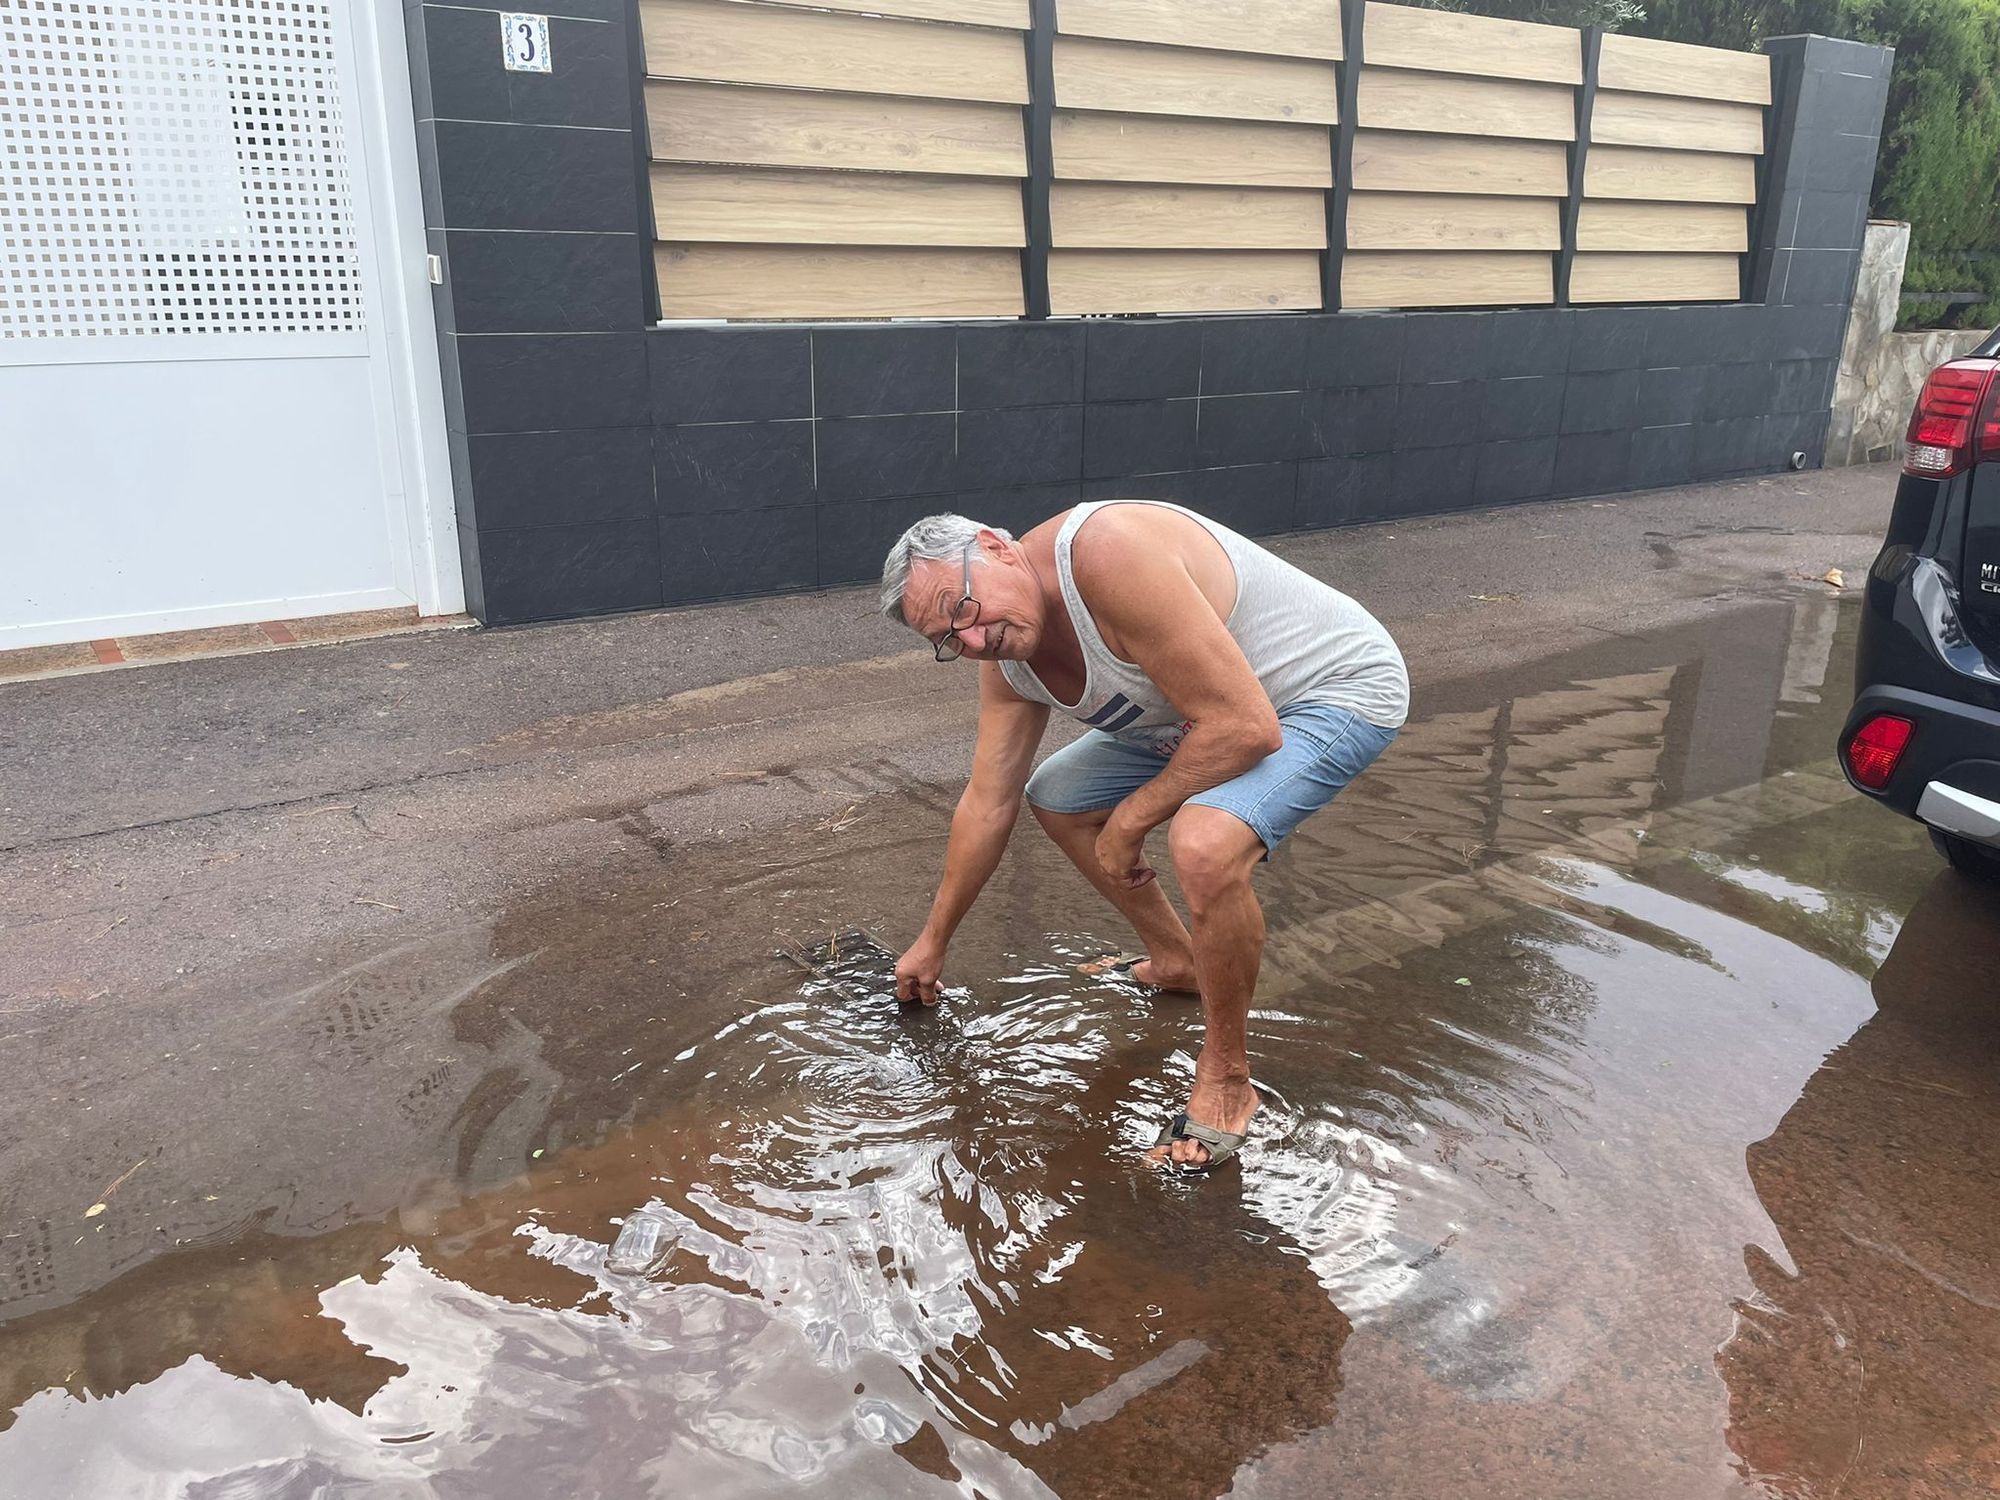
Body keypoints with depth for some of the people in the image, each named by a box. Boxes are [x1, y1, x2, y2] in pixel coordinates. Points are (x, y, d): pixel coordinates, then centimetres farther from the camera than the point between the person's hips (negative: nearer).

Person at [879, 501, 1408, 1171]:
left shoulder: (1108, 553, -34)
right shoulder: (1006, 661, -6)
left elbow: (1246, 728, -34)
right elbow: (988, 804, 6)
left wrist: (1130, 821, -19)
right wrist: (932, 943, 14)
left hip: (1340, 686, -9)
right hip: (1213, 709, 9)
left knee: (1203, 845, -34)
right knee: (1055, 797, 13)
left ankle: (1226, 1080, -9)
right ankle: (1177, 959, 29)